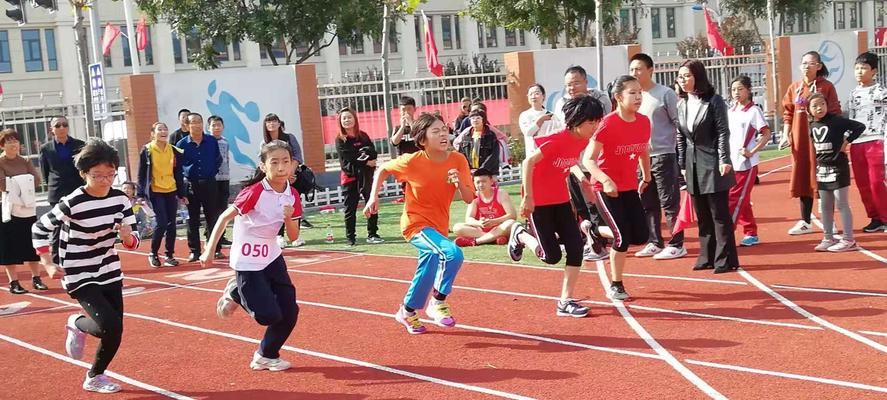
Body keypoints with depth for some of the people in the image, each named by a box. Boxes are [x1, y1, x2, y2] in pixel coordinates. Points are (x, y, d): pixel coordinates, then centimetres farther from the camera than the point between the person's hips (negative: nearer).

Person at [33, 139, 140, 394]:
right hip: (79, 277, -5)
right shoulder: (72, 203, -21)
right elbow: (39, 229, -7)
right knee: (110, 327, -20)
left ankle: (94, 378, 31)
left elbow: (133, 242, -1)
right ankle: (78, 324, 14)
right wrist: (47, 264, -13)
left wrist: (127, 236, -24)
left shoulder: (120, 199, -6)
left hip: (110, 274, 5)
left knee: (115, 332, 5)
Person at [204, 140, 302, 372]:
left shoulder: (292, 196, -3)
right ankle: (236, 293, 19)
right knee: (269, 316, -11)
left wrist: (288, 218, -19)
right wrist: (209, 250, -18)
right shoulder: (254, 192, -20)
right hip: (247, 261, -6)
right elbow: (225, 217, -14)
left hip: (272, 256, 6)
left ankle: (266, 357, 24)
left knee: (290, 312, 1)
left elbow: (293, 237, 1)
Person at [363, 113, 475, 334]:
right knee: (452, 253, -28)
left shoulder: (458, 161, -9)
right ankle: (438, 302, -10)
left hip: (438, 226, 5)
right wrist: (373, 198, -7)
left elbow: (469, 199, -7)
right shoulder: (412, 161, -17)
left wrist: (459, 184, -26)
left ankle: (407, 311, 40)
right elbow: (382, 170, 1)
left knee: (427, 273, 16)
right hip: (416, 224, -5)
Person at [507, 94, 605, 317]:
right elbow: (529, 162, -26)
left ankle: (565, 302, 6)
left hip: (561, 200, 7)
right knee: (552, 256, -5)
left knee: (576, 248, -4)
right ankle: (520, 234, 24)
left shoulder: (582, 141, 0)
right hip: (539, 202, -7)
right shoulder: (557, 141, -23)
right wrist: (527, 197, -27)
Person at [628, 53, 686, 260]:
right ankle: (655, 243, 21)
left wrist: (680, 155, -10)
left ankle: (676, 245, 3)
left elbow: (679, 124, -6)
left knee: (669, 203, -4)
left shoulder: (665, 94, -6)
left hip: (663, 156, -7)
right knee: (647, 204, 11)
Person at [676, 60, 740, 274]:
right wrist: (682, 164, 10)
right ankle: (707, 257, 20)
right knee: (702, 215, 12)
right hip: (693, 166, 6)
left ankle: (726, 259, 3)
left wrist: (724, 160, -17)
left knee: (720, 214, -2)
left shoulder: (714, 101, -6)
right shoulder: (681, 104, 10)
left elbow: (723, 132, -10)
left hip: (712, 164, -6)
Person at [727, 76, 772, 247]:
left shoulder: (754, 110, -5)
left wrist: (752, 152, -14)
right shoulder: (730, 112, 12)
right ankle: (751, 234, 19)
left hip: (746, 163, -6)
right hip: (731, 163, 6)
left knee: (735, 200, -8)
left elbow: (767, 134, -7)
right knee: (742, 201, 10)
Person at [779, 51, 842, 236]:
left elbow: (835, 114, -3)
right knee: (803, 178, 8)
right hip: (799, 140, 4)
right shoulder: (794, 87, 9)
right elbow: (787, 113, 10)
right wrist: (785, 135, 1)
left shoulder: (826, 87, -2)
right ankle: (805, 222, 16)